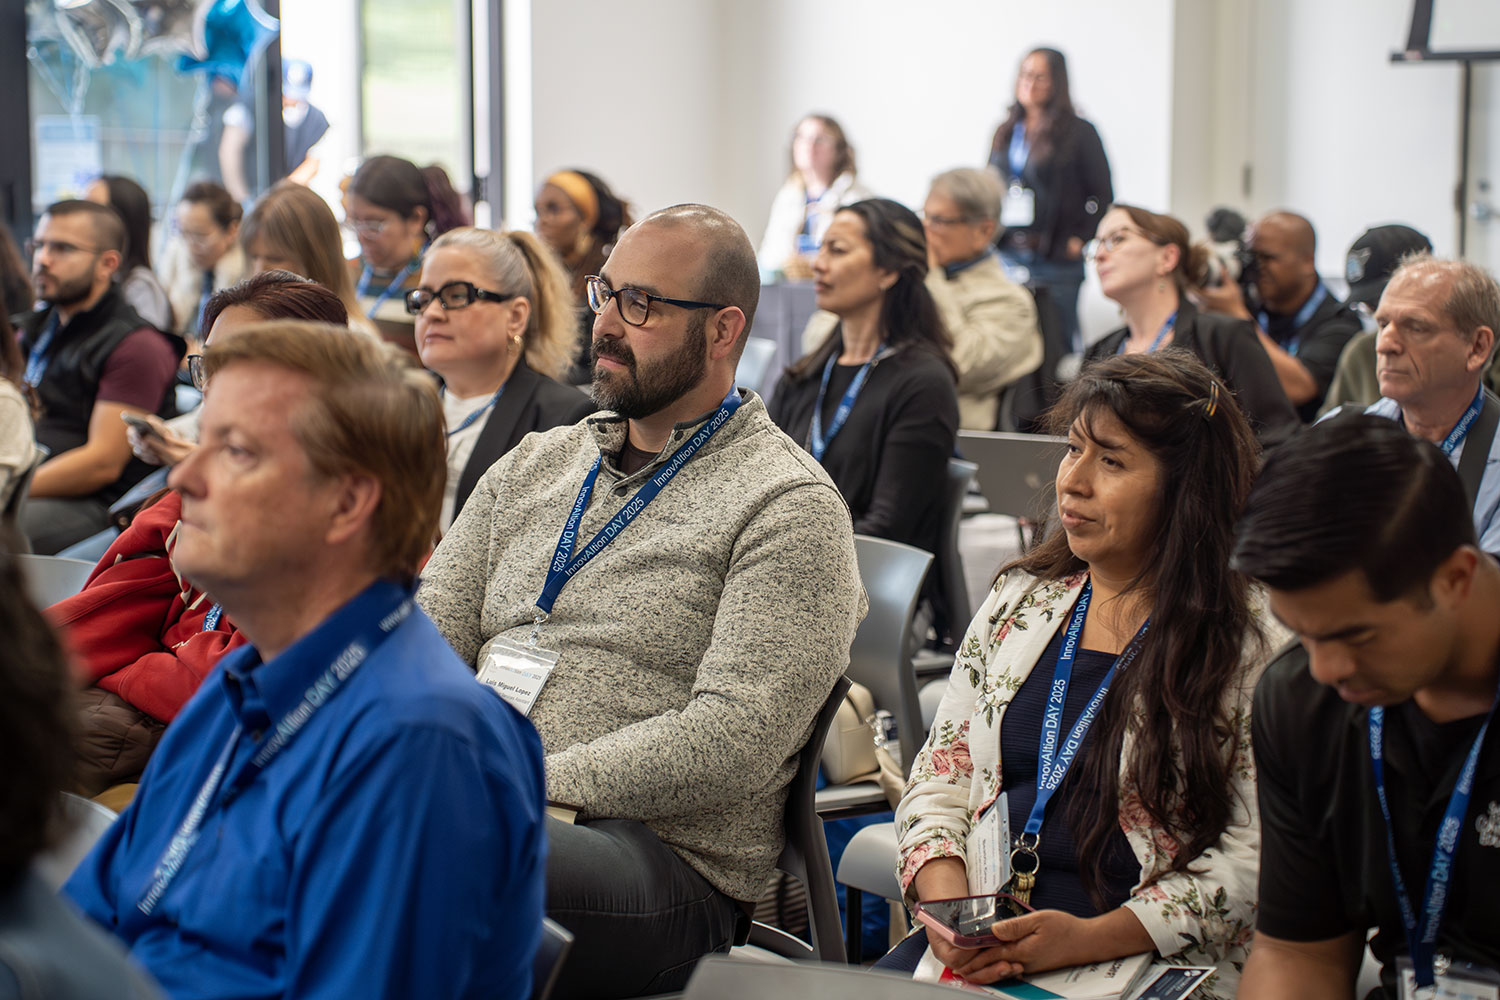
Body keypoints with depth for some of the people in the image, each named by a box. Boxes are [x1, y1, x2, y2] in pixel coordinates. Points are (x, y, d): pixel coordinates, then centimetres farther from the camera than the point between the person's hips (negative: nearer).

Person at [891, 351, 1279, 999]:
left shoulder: (1252, 639, -4)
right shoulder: (1021, 598, 13)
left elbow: (1254, 856, -8)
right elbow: (940, 777, 15)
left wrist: (1087, 939, -18)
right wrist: (945, 904, -5)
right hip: (984, 943, 5)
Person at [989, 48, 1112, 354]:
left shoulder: (1078, 133, -3)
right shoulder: (1006, 132, 13)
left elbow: (1102, 197, -2)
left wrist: (1079, 240, -8)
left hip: (1056, 261, -5)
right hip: (1006, 257, 5)